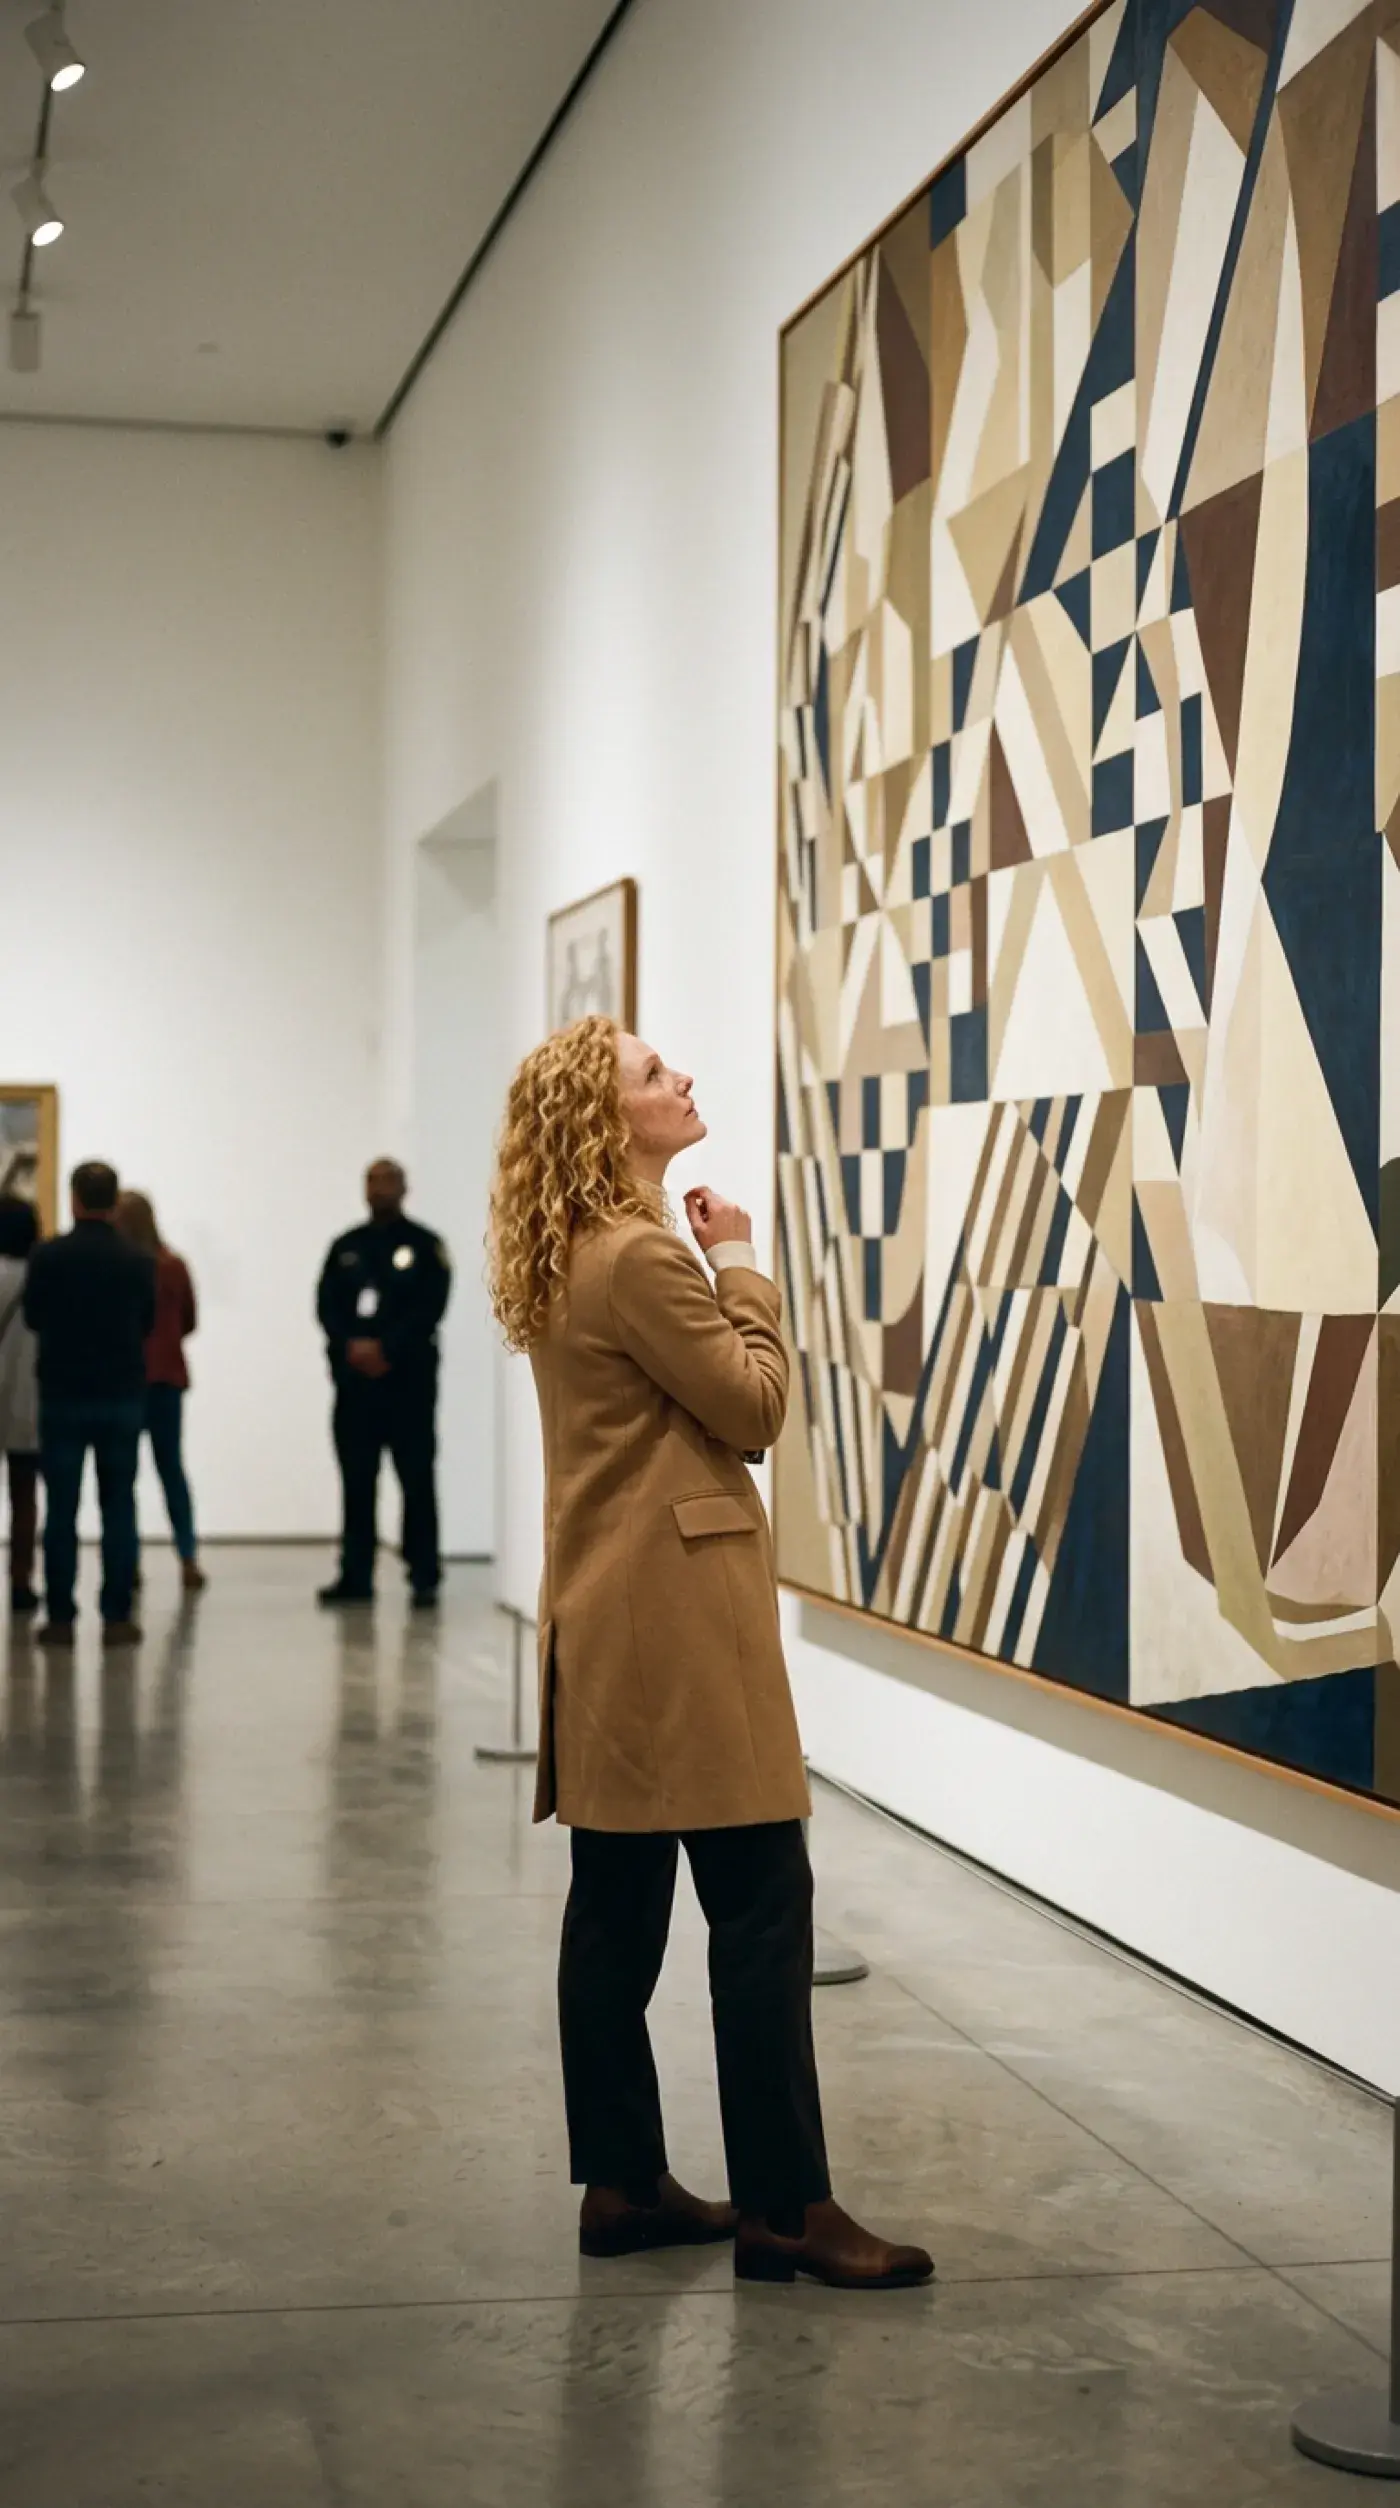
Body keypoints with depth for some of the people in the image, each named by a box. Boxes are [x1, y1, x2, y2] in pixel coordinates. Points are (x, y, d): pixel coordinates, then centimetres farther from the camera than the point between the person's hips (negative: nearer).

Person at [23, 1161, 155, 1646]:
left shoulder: (47, 1256, -9)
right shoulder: (138, 1262, -6)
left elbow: (32, 1318, 4)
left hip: (62, 1397, -1)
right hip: (123, 1397, 1)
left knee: (61, 1509, 4)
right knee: (119, 1508, 5)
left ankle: (60, 1618, 3)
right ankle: (117, 1617, 3)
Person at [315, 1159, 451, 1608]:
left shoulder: (425, 1246, 4)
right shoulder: (346, 1247, 15)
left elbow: (430, 1309, -6)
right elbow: (326, 1305, 6)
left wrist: (386, 1349, -15)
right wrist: (351, 1347, -11)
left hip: (409, 1378, -3)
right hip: (354, 1378, 4)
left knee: (417, 1481, -4)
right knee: (356, 1480, 5)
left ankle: (424, 1577, -1)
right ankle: (355, 1575, 10)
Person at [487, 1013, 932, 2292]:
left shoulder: (566, 1256, 13)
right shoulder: (642, 1255, -18)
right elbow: (756, 1403, -9)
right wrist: (743, 1268, -3)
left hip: (607, 1622, 10)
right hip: (678, 1615, -10)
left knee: (618, 1908, 11)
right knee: (763, 1904, -6)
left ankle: (622, 2183, 18)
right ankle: (785, 2207, -2)